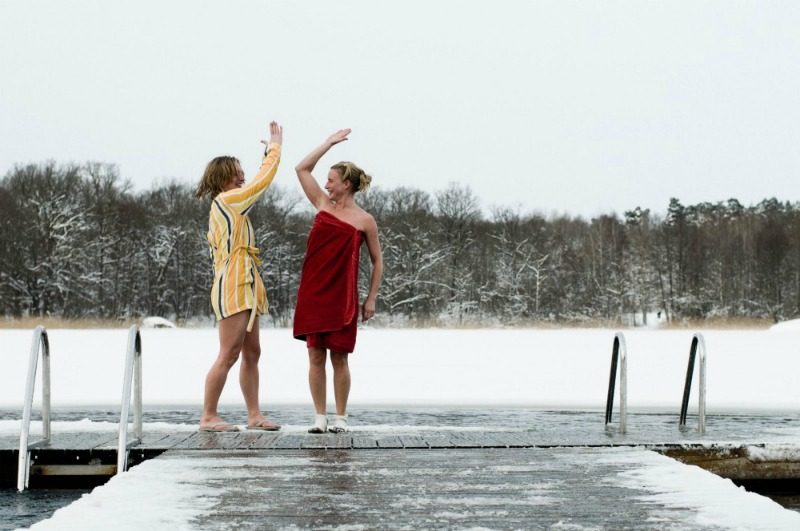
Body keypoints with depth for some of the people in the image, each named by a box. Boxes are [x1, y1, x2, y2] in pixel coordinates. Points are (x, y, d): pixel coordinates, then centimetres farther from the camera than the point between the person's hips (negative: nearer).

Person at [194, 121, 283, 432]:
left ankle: (254, 415, 11)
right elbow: (264, 180, -6)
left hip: (243, 289, 11)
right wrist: (275, 147, 2)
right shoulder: (227, 200, -9)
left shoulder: (226, 205, 17)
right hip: (233, 288, -11)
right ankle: (208, 417, -5)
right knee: (229, 355, -9)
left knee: (252, 353, 9)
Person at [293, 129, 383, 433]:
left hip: (342, 297, -3)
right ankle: (319, 417, 10)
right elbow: (302, 169, 11)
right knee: (316, 356, 3)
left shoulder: (364, 221, -1)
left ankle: (340, 418, 11)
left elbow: (377, 262, 4)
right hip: (313, 294, 3)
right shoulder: (322, 204, 9)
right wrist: (329, 143, 9)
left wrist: (371, 299, 0)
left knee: (339, 358, 1)